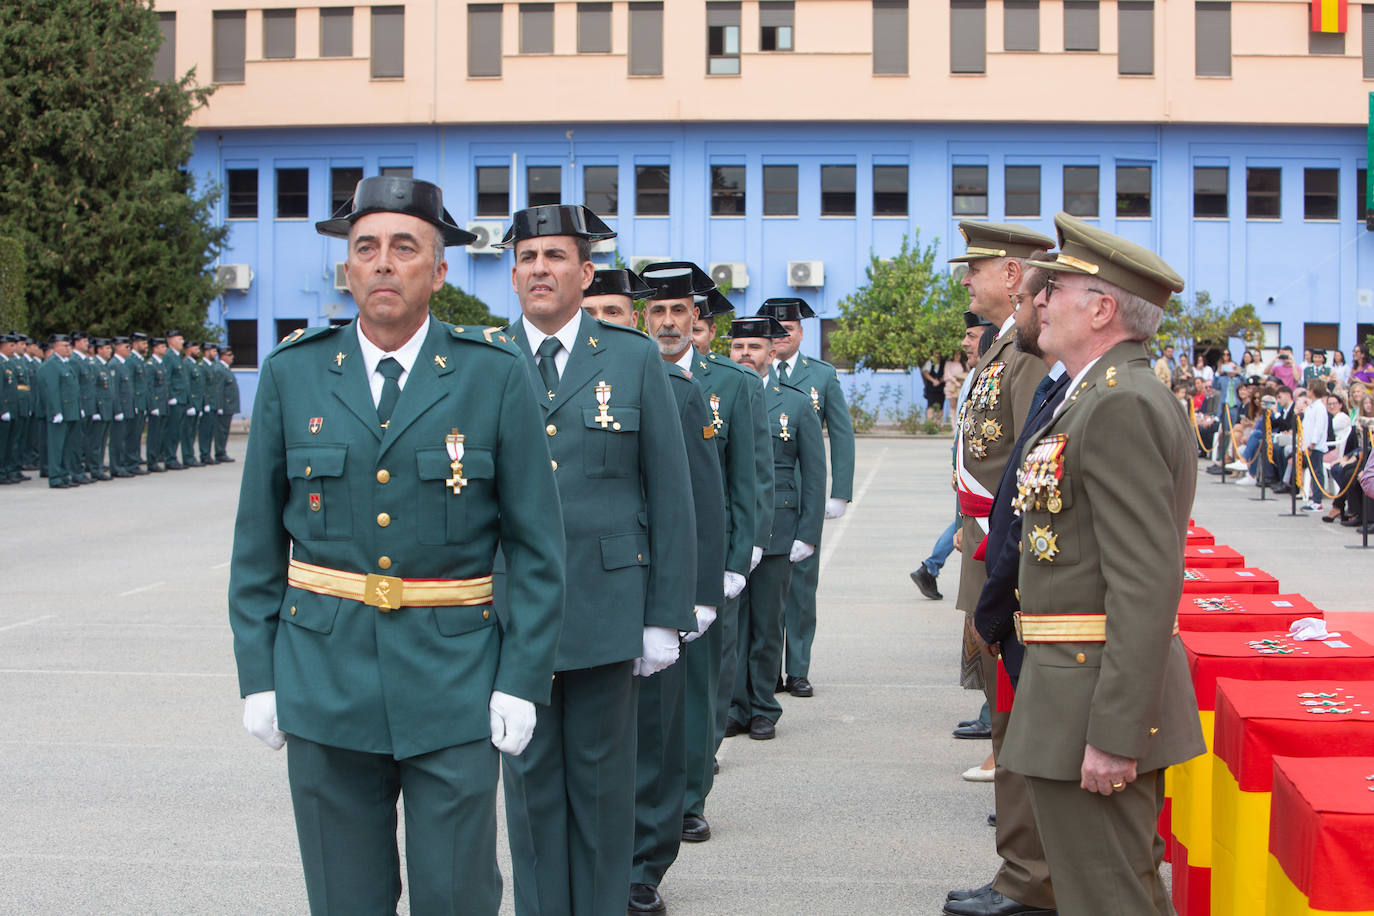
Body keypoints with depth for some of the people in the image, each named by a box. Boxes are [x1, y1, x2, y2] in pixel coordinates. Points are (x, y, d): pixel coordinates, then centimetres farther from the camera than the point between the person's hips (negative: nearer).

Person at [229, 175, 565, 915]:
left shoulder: (494, 375, -2)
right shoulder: (291, 374, 4)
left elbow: (536, 542, 0)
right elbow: (257, 541, 8)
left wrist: (521, 680, -5)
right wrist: (257, 673, 4)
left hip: (453, 681, -1)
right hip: (324, 680, 2)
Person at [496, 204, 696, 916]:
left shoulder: (634, 361, 2)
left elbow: (669, 495, 1)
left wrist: (665, 616, -3)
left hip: (606, 608, -1)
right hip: (509, 610, 1)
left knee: (602, 776, 7)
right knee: (530, 777, 8)